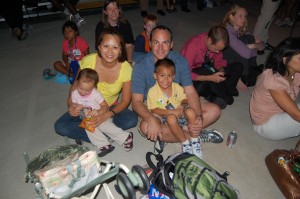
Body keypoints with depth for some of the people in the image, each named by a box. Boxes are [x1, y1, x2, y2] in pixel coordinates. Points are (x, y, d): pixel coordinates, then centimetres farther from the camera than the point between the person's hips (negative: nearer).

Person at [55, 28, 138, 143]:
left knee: (131, 120, -29)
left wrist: (106, 115, -30)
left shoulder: (126, 68, -21)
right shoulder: (88, 61, -20)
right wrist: (71, 104, -24)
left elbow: (125, 101, -14)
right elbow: (76, 85, -4)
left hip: (111, 108, 0)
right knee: (60, 127, -20)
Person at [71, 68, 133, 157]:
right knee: (88, 127, -28)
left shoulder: (96, 93, -12)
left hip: (100, 116, -3)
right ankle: (103, 145, -30)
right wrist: (76, 107, -18)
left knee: (104, 125, -30)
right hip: (87, 119, 3)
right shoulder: (74, 94, -3)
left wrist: (98, 112, -31)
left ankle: (125, 137, -20)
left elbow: (105, 106, -10)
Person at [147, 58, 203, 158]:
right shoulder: (152, 91, -9)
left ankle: (194, 141, -13)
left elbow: (185, 99, 9)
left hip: (180, 115, 3)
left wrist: (183, 105, -17)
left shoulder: (177, 87, 2)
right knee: (171, 118, -37)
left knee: (190, 111, -28)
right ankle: (185, 142, -17)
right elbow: (154, 110, -13)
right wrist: (171, 112, -24)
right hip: (165, 117, -3)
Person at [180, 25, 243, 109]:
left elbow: (219, 59, 5)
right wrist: (210, 78, -36)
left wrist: (221, 70, -18)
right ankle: (226, 96, -13)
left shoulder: (216, 43, -11)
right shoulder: (193, 46, -28)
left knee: (238, 66, -7)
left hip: (208, 70, 6)